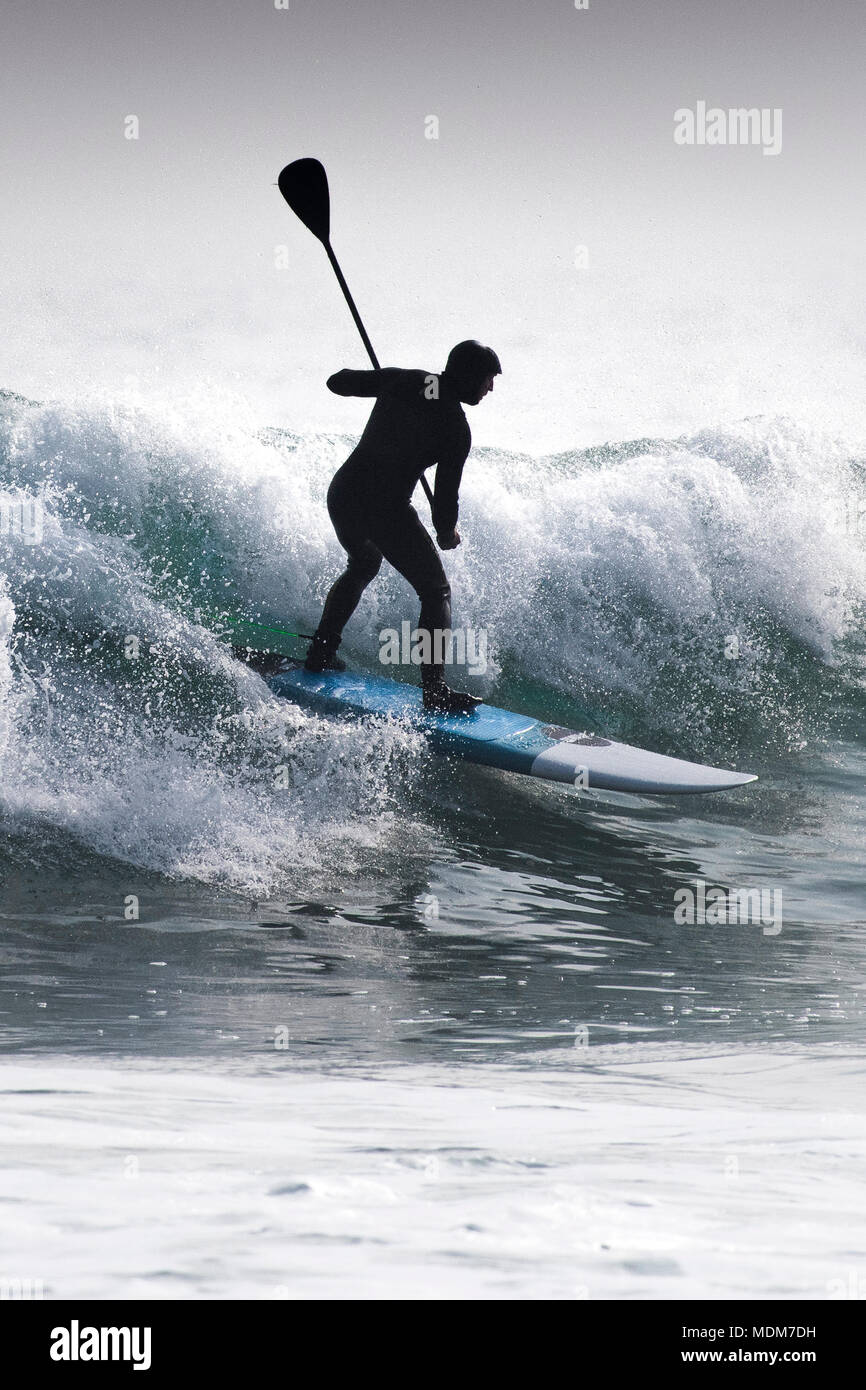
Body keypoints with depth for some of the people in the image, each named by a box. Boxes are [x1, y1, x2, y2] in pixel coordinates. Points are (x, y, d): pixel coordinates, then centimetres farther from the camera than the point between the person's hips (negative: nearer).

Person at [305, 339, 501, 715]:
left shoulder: (398, 380, 2)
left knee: (362, 566, 35)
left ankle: (320, 654, 39)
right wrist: (446, 534, 13)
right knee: (436, 592, 8)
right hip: (386, 511, -6)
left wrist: (374, 380, 31)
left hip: (341, 495, 6)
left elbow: (336, 382, 11)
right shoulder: (456, 429, -11)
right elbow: (445, 497, -8)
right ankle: (435, 691, -1)